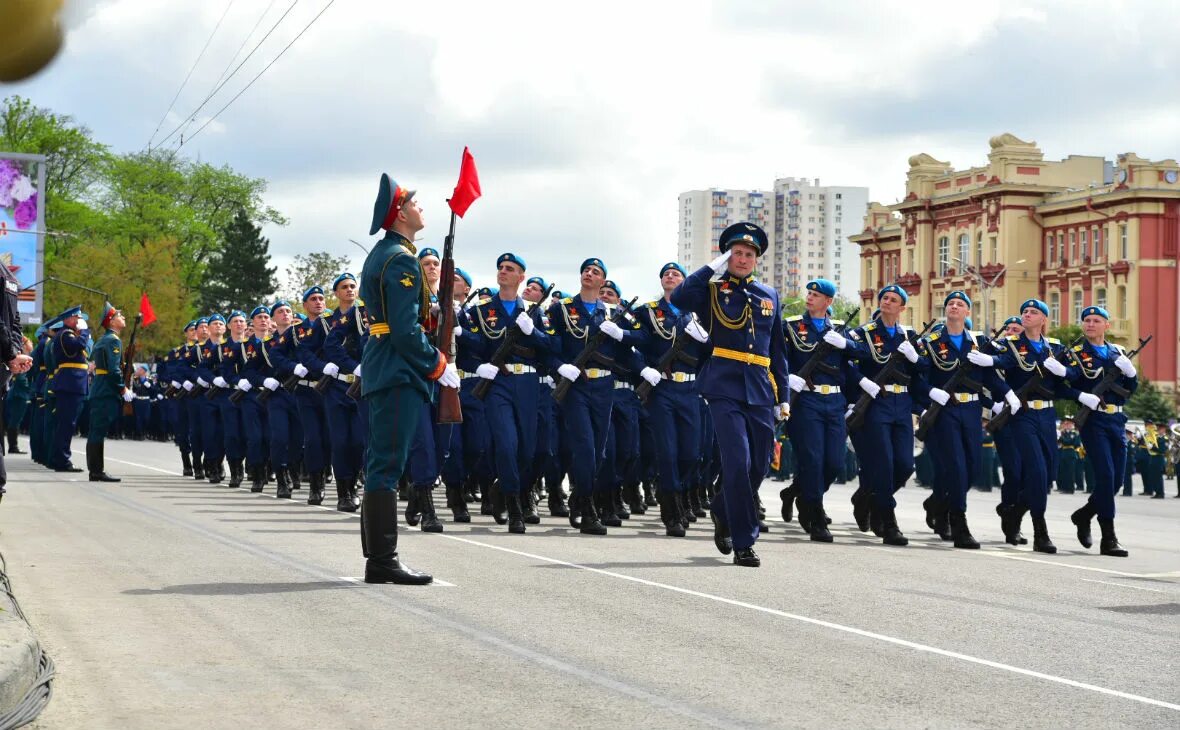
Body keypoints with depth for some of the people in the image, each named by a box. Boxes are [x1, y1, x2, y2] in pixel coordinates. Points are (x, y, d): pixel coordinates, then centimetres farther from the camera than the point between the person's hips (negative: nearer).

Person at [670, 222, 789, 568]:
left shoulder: (769, 296, 16)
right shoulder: (713, 290, 4)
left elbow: (777, 350, 19)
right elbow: (679, 299, -17)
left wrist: (783, 397, 14)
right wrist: (713, 267, -11)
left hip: (760, 392, 5)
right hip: (724, 389, -5)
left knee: (759, 465, 9)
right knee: (738, 461, -13)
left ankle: (723, 513, 36)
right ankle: (744, 543, -7)